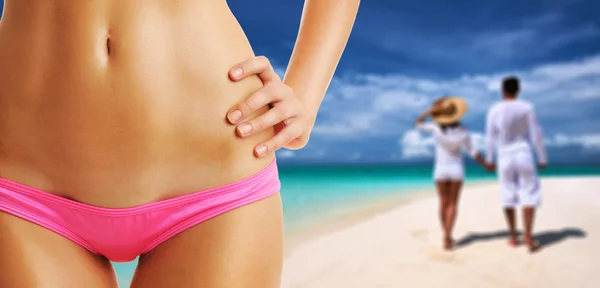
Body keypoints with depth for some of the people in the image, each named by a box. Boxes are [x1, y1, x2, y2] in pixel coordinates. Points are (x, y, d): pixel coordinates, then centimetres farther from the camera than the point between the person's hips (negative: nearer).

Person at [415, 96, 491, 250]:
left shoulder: (436, 128, -17)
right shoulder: (463, 132, -14)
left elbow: (417, 123, 0)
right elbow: (474, 153, -8)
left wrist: (431, 110, -11)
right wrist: (486, 165, 9)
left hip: (440, 170, 1)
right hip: (456, 170, 0)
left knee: (444, 203, 14)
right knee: (453, 204, 3)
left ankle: (447, 236, 18)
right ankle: (447, 236, -13)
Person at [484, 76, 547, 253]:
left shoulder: (494, 110, -3)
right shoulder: (527, 107, -5)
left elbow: (490, 137, 1)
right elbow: (537, 135, -5)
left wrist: (489, 160, 11)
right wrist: (542, 158, 4)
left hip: (505, 157, 2)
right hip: (524, 155, -2)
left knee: (508, 196, 10)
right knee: (529, 195, 1)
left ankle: (513, 236, 15)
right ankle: (528, 236, -10)